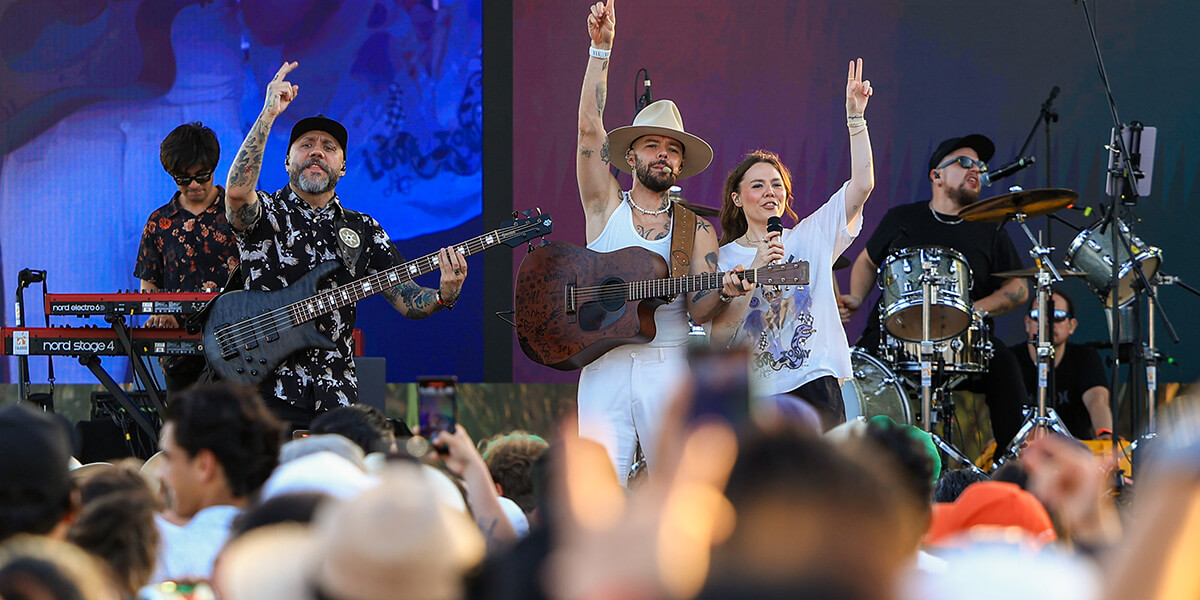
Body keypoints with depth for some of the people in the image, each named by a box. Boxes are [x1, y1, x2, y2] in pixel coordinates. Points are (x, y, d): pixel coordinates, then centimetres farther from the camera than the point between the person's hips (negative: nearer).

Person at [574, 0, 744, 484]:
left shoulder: (698, 230, 11)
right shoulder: (606, 207, 10)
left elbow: (700, 311, 3)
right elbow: (589, 129, -1)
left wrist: (723, 293, -21)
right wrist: (600, 50, -8)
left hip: (668, 366, 0)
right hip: (604, 365, 0)